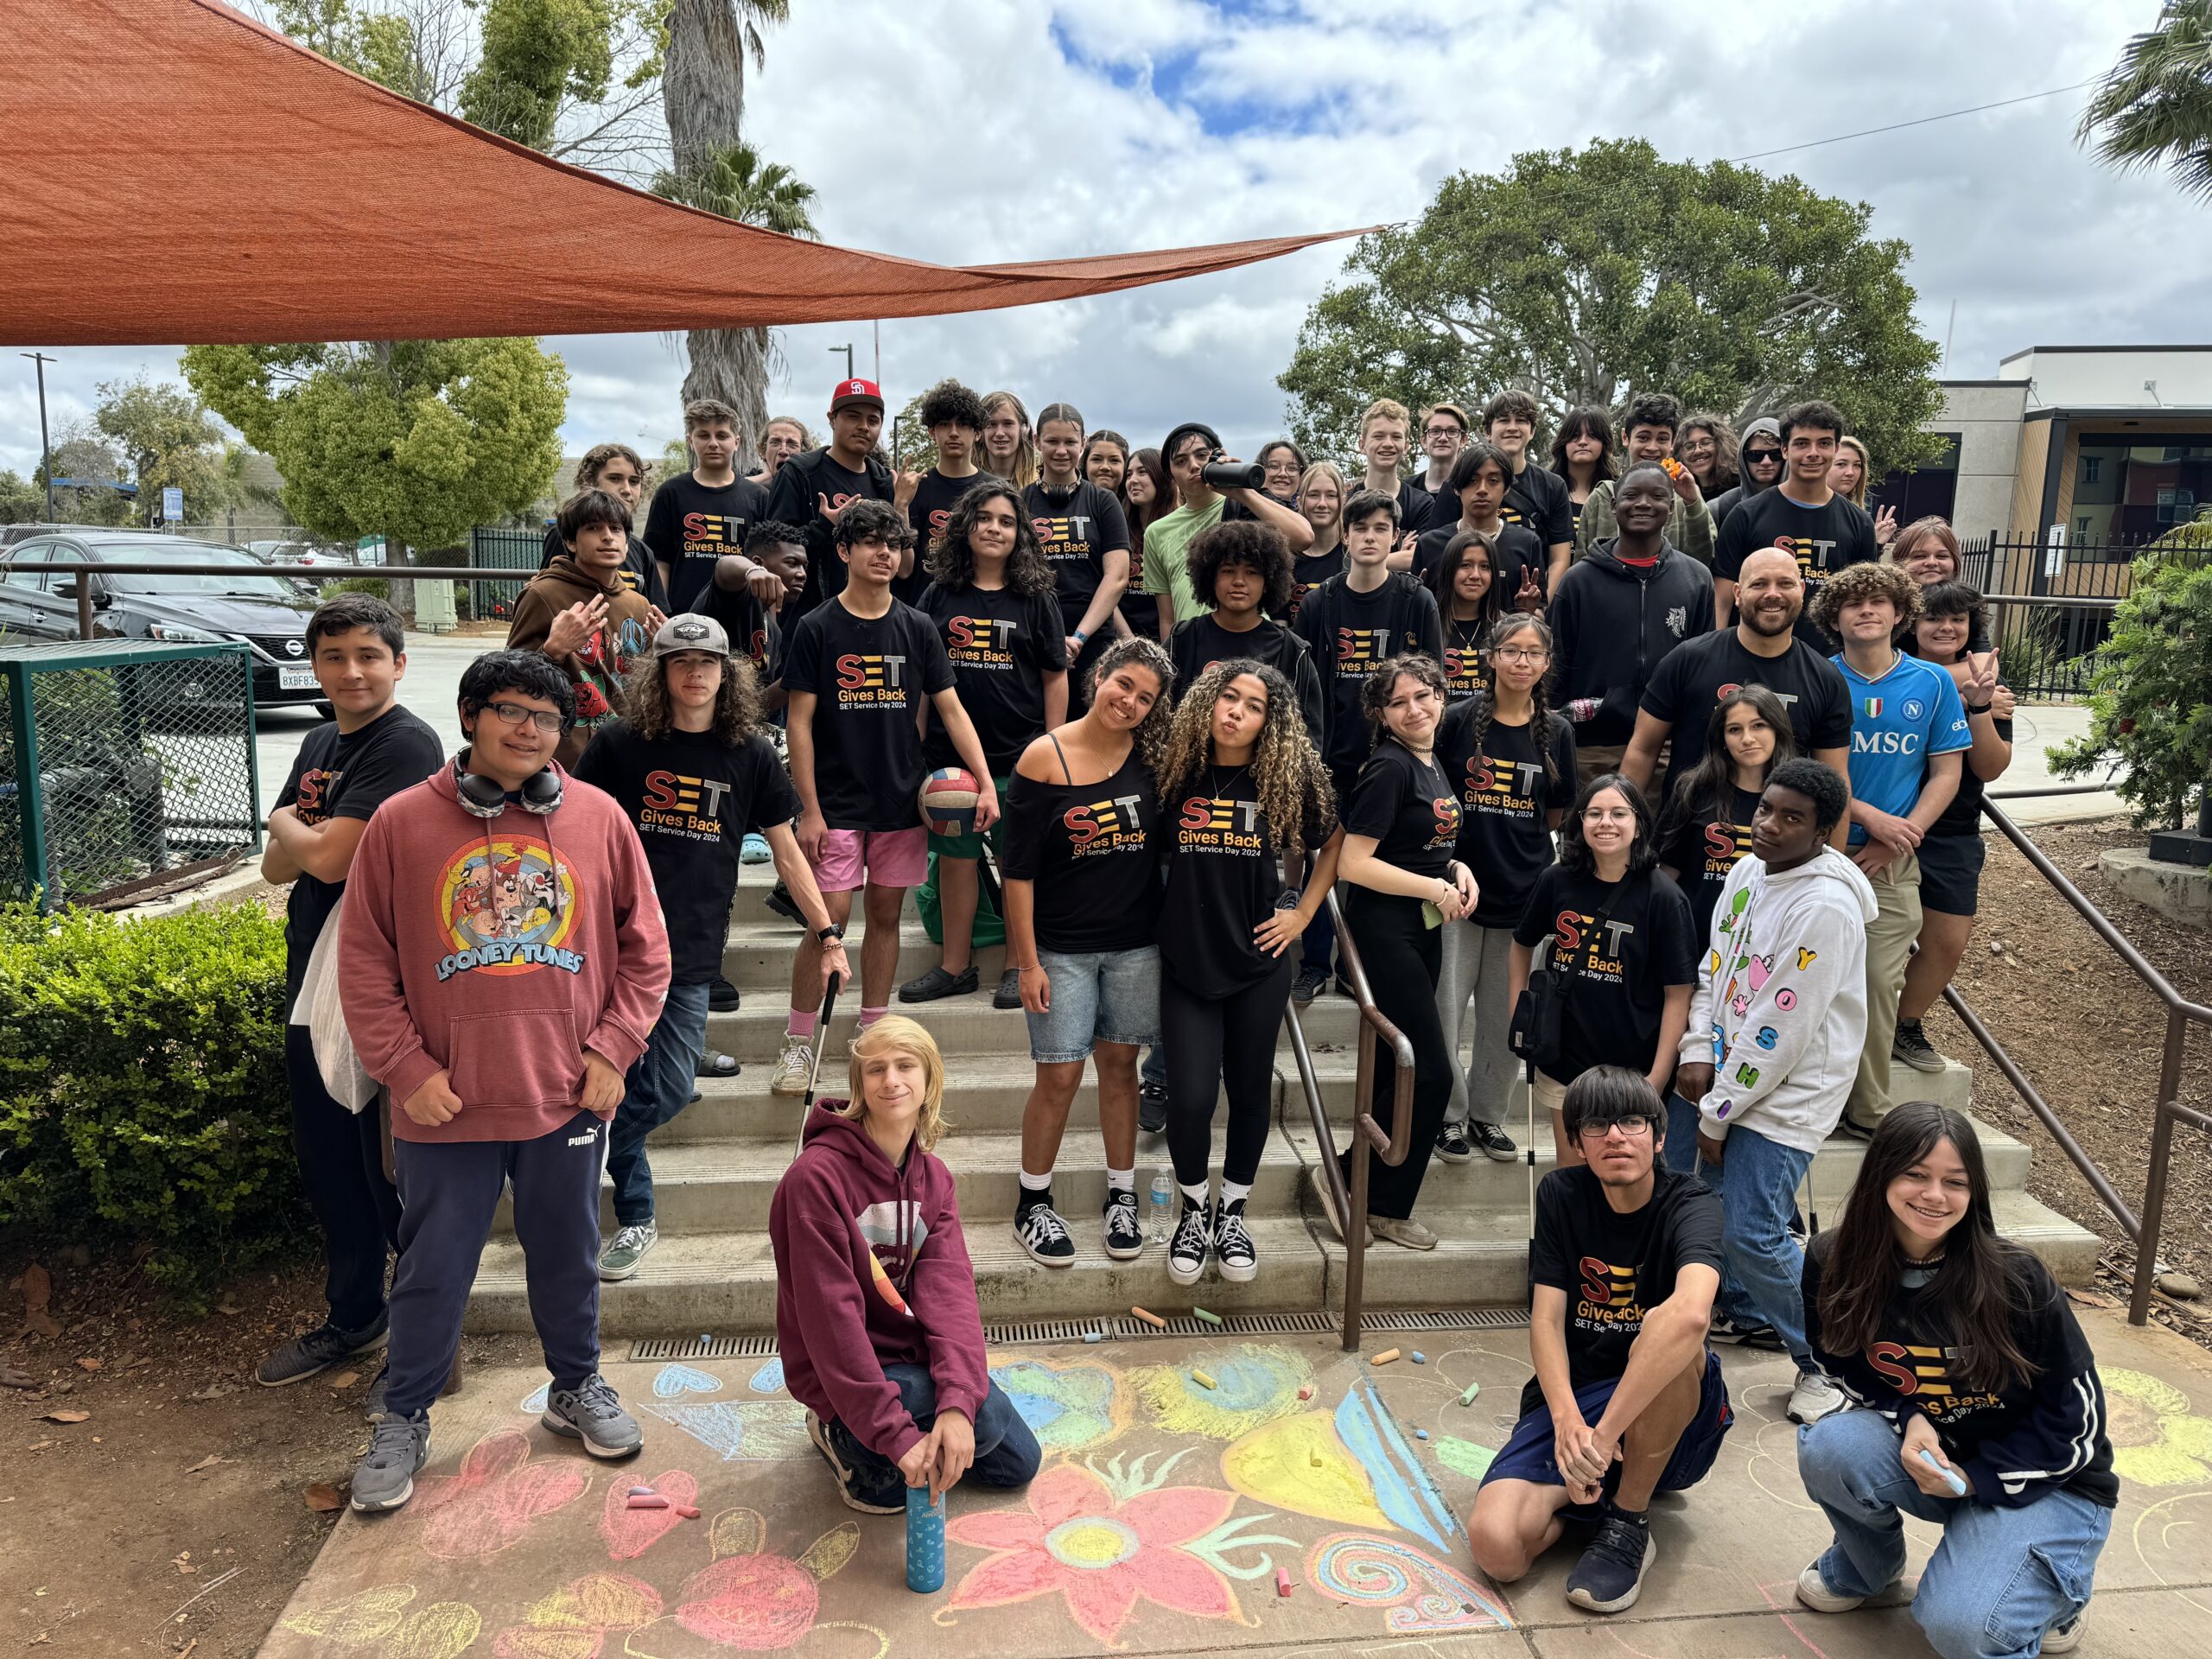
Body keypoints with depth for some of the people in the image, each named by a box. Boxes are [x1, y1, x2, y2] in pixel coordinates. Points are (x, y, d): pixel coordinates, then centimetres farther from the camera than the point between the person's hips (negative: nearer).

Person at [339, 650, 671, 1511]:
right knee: (433, 1269, 12)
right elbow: (365, 964, -1)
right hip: (444, 1103, -1)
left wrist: (612, 1049, -2)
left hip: (567, 1095, 1)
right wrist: (407, 1069, -7)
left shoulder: (599, 819, 0)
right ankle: (404, 1420, 32)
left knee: (568, 1256, 17)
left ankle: (577, 1388, 38)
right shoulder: (401, 823, -4)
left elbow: (645, 950, 5)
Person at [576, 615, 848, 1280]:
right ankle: (635, 1218, 19)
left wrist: (827, 935, 7)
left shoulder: (750, 756, 4)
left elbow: (786, 852, 9)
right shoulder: (620, 744, -1)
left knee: (669, 1092, 2)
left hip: (692, 954, 2)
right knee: (637, 1089, -3)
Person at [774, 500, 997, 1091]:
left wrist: (985, 782, -5)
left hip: (902, 800, 3)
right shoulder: (816, 629, -3)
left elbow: (951, 709, 6)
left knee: (885, 914, 9)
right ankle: (799, 1044, 7)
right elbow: (799, 722, -4)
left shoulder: (918, 629, 6)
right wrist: (809, 809, -9)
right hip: (837, 803, -3)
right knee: (829, 920, -6)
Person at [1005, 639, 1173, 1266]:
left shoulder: (1153, 757, -1)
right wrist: (1027, 962, -10)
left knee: (1121, 1065, 12)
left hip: (1137, 944, 3)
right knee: (1060, 1075, 0)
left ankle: (1121, 1197, 27)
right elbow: (1018, 869, -8)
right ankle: (1033, 1203, 19)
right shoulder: (1045, 757, -10)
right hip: (1063, 948, -3)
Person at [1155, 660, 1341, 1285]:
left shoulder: (1288, 779, -5)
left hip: (1259, 960, 1)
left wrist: (1304, 912, 4)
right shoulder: (1177, 773, -4)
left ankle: (1232, 1212, 33)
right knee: (1191, 1094, -6)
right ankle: (1195, 1208, 21)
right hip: (1186, 959, 0)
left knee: (1251, 1089, 12)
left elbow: (1335, 844, 11)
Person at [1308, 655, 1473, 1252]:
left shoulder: (1431, 764, 12)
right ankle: (1352, 1181, 8)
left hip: (1422, 931, 9)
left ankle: (1381, 1206, 23)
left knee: (1397, 1071, 13)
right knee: (1431, 1073, -8)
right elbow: (1353, 863, -20)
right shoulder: (1389, 767, -15)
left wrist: (1457, 868, 3)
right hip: (1385, 930, -9)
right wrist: (1437, 890, -15)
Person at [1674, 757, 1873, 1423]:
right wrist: (1696, 1052, -1)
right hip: (1721, 1075, 8)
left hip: (1786, 1094, -8)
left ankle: (1827, 1362, 14)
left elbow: (1782, 1031, -22)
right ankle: (1746, 1312, 39)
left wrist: (1717, 1115, -16)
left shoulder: (1826, 908, -23)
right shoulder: (1747, 870, 3)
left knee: (1752, 1234, -11)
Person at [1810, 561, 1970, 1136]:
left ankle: (1868, 1110, 12)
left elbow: (1946, 773, 5)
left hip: (1892, 864, 1)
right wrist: (1871, 818, -13)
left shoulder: (1932, 684, 4)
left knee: (1879, 984, 1)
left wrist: (1898, 839, -7)